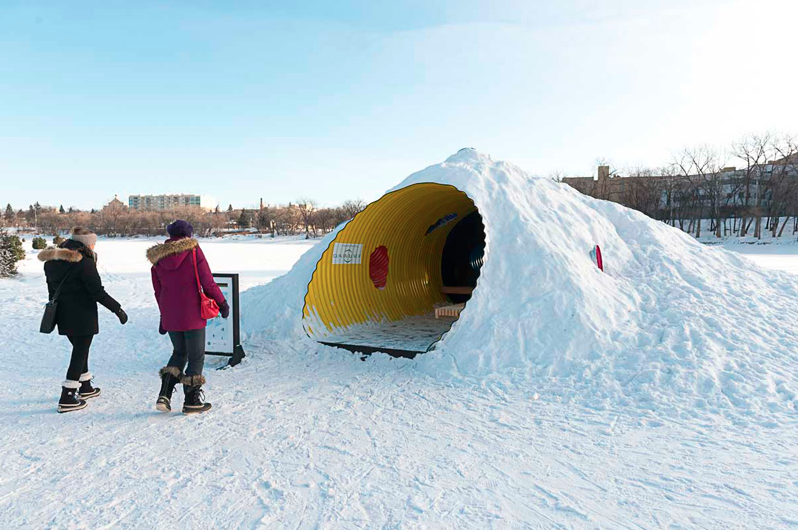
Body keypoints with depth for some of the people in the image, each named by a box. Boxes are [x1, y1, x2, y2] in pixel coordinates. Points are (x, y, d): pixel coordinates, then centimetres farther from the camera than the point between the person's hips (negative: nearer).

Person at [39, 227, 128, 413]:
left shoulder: (52, 262, 9)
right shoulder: (84, 262, -16)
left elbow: (52, 289, 15)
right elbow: (97, 291, -18)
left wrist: (57, 312, 23)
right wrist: (117, 309, -12)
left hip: (63, 315, 8)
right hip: (83, 316, -8)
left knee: (79, 350, 22)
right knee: (80, 353, 0)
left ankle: (85, 387, 34)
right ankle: (67, 399, 0)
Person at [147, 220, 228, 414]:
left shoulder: (157, 257, 6)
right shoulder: (193, 250, -9)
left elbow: (158, 290, 13)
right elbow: (208, 282, -12)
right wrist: (222, 303, 0)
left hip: (170, 316, 5)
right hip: (192, 315, -5)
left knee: (179, 353, 22)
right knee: (196, 357, 7)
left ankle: (164, 395, 13)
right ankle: (192, 401, 13)